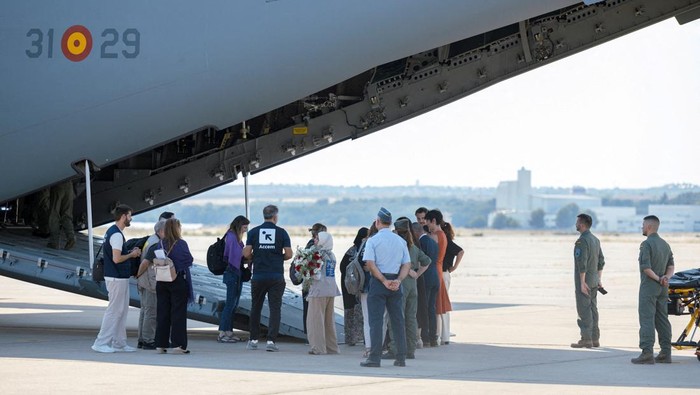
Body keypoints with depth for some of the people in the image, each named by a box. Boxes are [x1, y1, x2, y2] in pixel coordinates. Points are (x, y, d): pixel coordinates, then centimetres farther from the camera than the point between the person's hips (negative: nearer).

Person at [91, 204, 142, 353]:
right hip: (117, 278, -10)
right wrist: (131, 254, -9)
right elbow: (117, 259, -24)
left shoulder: (111, 232, 14)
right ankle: (101, 343, -2)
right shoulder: (116, 234, -18)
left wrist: (130, 253, 12)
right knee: (114, 310, -5)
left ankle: (119, 343, 17)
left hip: (120, 278, 10)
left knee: (121, 311, 13)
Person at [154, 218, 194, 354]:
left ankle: (161, 344, 9)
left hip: (162, 283, 4)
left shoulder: (160, 244, 0)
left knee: (162, 312, 9)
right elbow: (190, 261, -3)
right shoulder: (181, 244, -11)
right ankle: (178, 344, -3)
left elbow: (149, 260, -2)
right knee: (178, 312, 0)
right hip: (179, 281, -4)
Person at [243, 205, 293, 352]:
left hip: (258, 276, 1)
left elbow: (246, 254, -3)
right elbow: (288, 254, -3)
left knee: (256, 308, 14)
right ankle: (271, 341, -10)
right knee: (275, 308, 0)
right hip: (276, 277, -1)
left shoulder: (253, 232, 2)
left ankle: (253, 340, 18)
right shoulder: (281, 232, 0)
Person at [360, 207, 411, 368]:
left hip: (378, 281, -4)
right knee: (397, 320, 9)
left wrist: (384, 281, -11)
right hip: (395, 282, 4)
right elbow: (407, 264, 4)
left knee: (376, 320, -3)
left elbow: (370, 264, -13)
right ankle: (401, 358, 9)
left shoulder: (373, 240, -5)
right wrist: (398, 280, -5)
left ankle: (375, 358, -8)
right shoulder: (400, 240, 9)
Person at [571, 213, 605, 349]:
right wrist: (599, 279, 20)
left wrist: (582, 282, -22)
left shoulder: (582, 241, -16)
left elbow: (582, 263, -22)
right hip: (594, 281, 9)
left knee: (584, 310, -7)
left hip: (584, 281, -9)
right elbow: (601, 261, 17)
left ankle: (586, 339, -8)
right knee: (592, 309, 11)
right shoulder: (595, 240, 13)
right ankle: (595, 339, 13)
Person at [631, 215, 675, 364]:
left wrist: (657, 278, -8)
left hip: (649, 286, -8)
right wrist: (666, 277, -6)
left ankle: (647, 353, -16)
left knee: (646, 319, -9)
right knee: (662, 320, 9)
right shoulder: (665, 244, 14)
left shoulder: (646, 244, -11)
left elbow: (645, 267, -20)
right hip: (662, 289, 8)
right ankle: (665, 353, 9)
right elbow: (671, 267, 10)